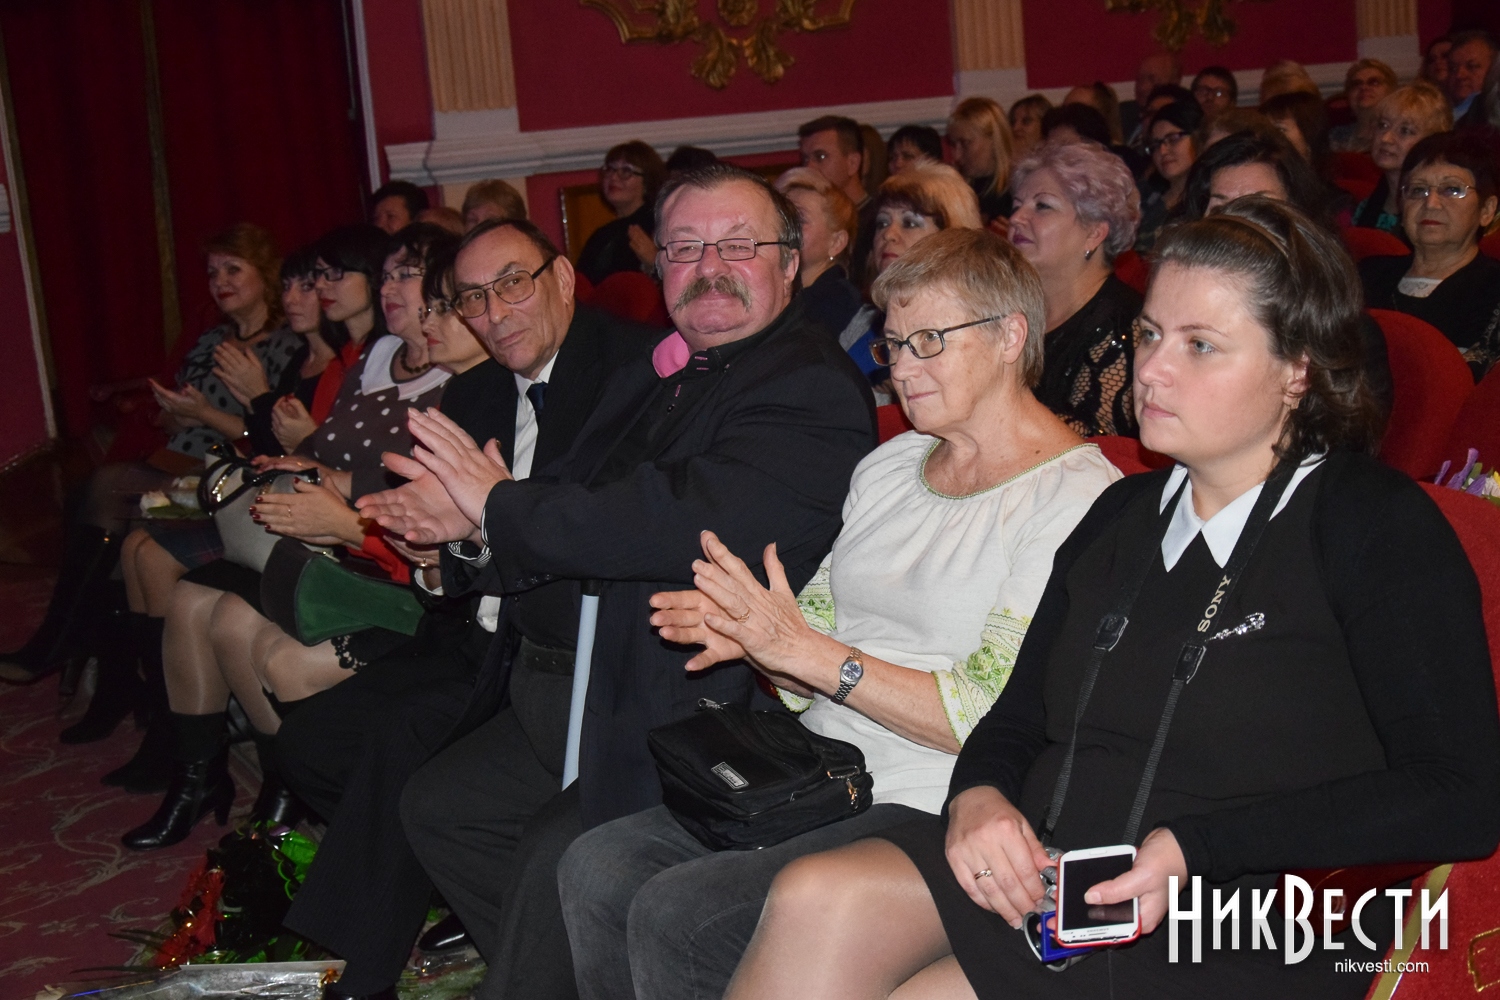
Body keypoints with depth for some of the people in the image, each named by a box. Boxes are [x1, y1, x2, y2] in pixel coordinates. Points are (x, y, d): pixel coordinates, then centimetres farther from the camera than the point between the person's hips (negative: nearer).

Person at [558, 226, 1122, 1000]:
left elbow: (992, 718, -17)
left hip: (929, 813, -7)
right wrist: (751, 634, -6)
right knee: (595, 867, -11)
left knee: (674, 914, -22)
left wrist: (803, 651, -18)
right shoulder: (888, 465, 15)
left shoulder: (1075, 496, -10)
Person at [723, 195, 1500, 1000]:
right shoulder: (1124, 512, 15)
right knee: (814, 902, -22)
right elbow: (1018, 716, 18)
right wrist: (978, 795, -7)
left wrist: (1198, 850, -19)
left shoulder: (1380, 527, -5)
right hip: (1045, 880, 6)